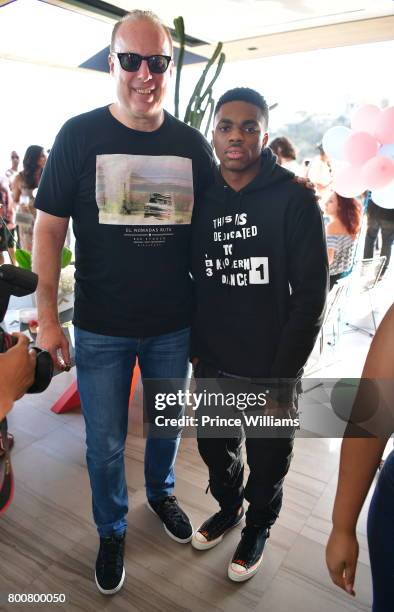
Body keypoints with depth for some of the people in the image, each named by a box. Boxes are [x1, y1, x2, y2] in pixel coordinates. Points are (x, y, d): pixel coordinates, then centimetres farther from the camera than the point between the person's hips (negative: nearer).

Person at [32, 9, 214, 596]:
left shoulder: (192, 144, 1)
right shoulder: (80, 135, -5)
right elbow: (49, 228, -5)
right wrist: (48, 317, -10)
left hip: (174, 325, 3)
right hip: (101, 328, -2)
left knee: (168, 423, 21)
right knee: (105, 443, 12)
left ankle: (161, 491, 51)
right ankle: (111, 531, 40)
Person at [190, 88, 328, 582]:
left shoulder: (295, 200, -11)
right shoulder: (200, 200, 3)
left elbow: (310, 294, -13)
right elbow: (191, 282, 9)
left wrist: (283, 376, -14)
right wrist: (195, 349, 6)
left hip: (270, 368, -4)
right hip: (212, 365, 4)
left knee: (267, 462, 15)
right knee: (214, 448, 21)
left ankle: (258, 525, 45)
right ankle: (228, 506, 52)